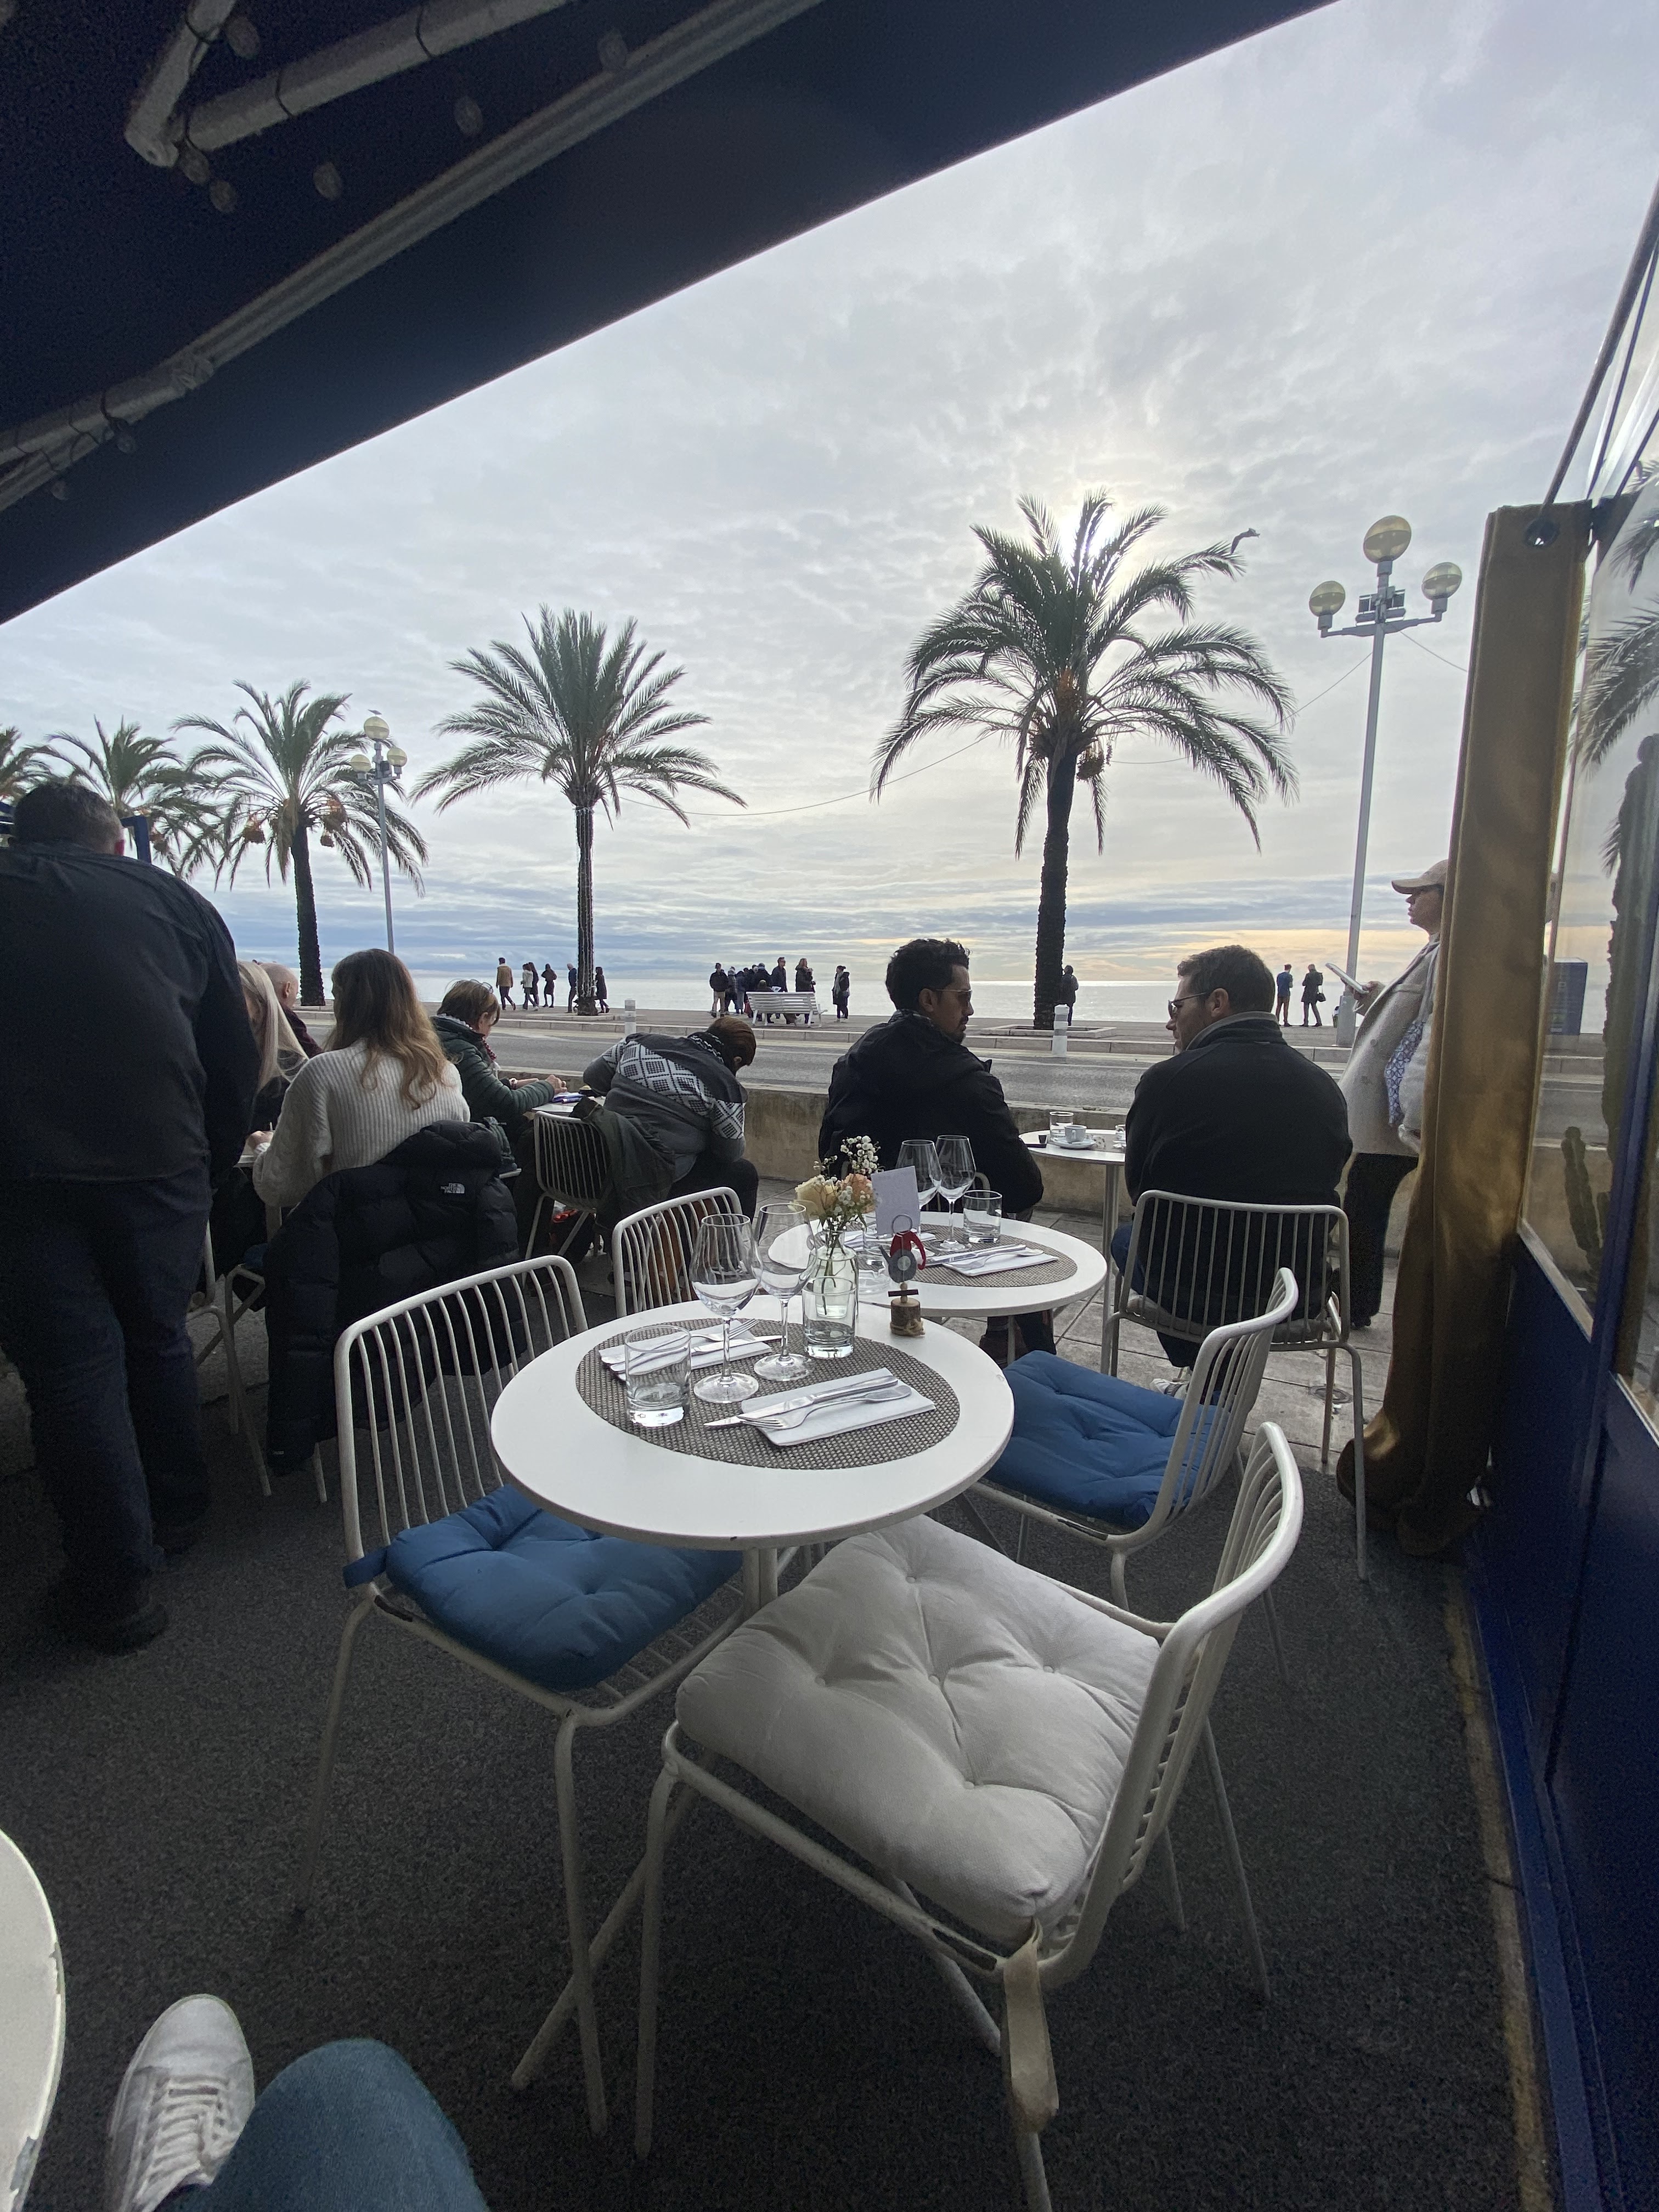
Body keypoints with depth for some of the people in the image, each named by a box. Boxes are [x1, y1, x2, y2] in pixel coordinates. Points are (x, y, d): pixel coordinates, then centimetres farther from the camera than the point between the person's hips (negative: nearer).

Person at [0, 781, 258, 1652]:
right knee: (158, 1337, 19)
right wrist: (215, 1161, 18)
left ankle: (116, 1586, 14)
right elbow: (236, 1055, 9)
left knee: (71, 1363, 7)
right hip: (160, 1159, 2)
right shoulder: (174, 899, 10)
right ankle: (177, 1515, 36)